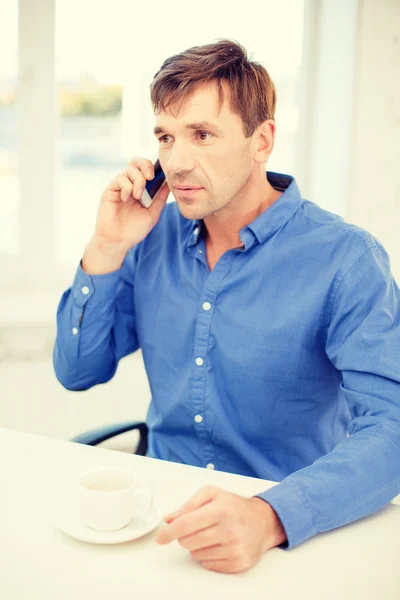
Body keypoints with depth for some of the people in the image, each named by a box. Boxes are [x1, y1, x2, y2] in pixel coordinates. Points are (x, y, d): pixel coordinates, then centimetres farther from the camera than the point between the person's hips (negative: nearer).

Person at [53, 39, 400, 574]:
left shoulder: (346, 260, -13)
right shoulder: (155, 235, 2)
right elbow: (77, 372, 5)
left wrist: (270, 518, -37)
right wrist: (107, 249, -8)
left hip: (289, 535, -3)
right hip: (161, 511, 3)